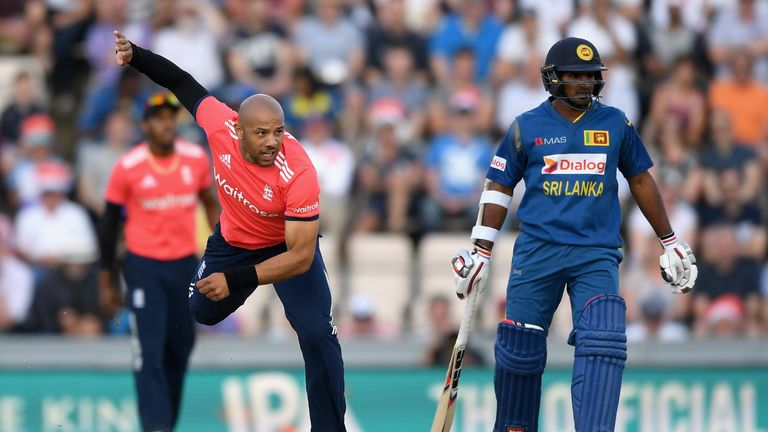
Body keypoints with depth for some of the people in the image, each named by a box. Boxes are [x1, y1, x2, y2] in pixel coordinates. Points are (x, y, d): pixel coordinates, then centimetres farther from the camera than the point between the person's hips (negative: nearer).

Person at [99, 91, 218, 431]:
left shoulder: (197, 158, -1)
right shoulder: (127, 167, -9)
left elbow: (210, 203, 14)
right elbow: (109, 222, 0)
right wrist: (105, 282, 2)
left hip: (186, 263, 4)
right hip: (143, 266, -4)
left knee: (180, 350, 10)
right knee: (150, 353, -11)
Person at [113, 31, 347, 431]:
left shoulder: (299, 174, -40)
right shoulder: (221, 125, -30)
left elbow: (300, 257, -37)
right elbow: (185, 85, -8)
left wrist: (237, 281, -43)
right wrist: (135, 56, -18)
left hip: (289, 244, -4)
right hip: (232, 239, 4)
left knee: (316, 334, -17)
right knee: (199, 313, 18)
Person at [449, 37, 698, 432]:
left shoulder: (616, 124, 8)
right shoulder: (527, 127, 4)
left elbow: (640, 180, 18)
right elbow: (499, 187, 10)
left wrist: (669, 242, 20)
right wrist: (481, 252, 4)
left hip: (598, 254, 0)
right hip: (537, 251, 0)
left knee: (602, 342, -18)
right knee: (520, 348, 1)